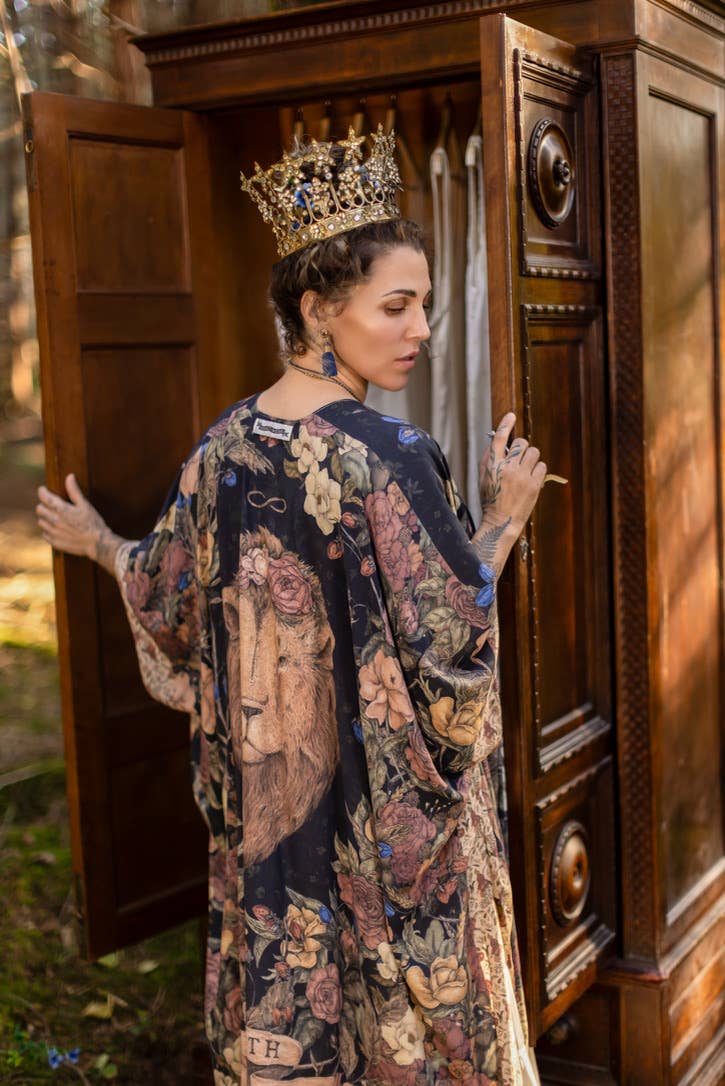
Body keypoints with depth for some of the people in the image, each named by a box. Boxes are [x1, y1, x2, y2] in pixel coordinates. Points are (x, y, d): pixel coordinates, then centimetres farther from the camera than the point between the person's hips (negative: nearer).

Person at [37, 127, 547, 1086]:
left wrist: (98, 543, 28)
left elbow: (167, 600, 9)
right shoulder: (388, 457, -22)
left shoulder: (221, 448, -3)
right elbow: (452, 636, -19)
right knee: (405, 1007, 14)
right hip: (387, 818, -5)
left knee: (280, 1001, 20)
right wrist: (507, 514, -5)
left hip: (261, 801, 6)